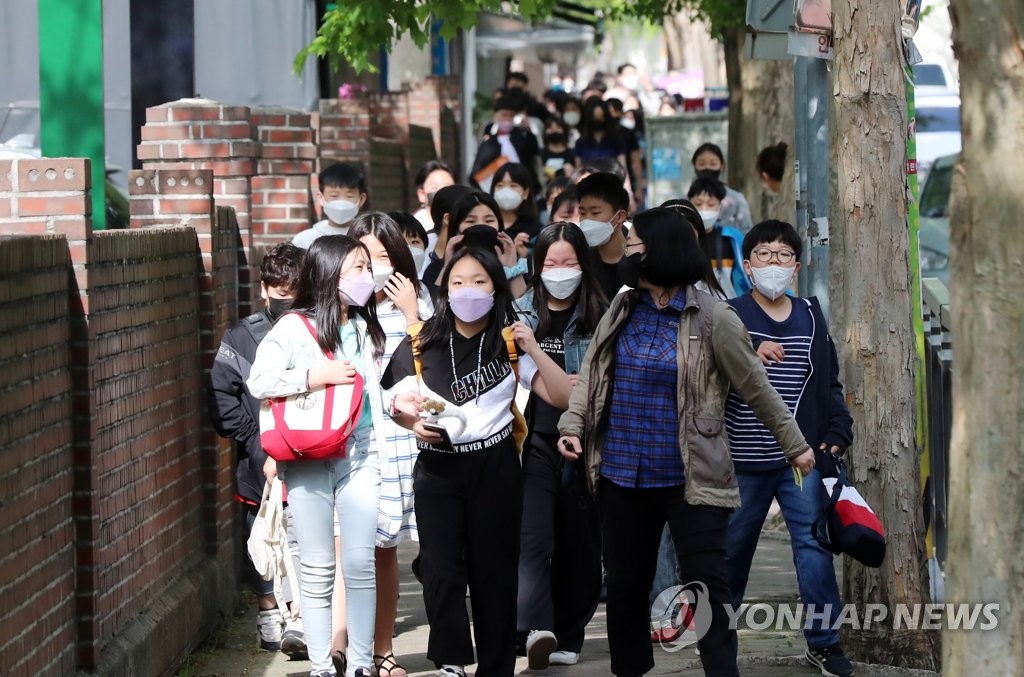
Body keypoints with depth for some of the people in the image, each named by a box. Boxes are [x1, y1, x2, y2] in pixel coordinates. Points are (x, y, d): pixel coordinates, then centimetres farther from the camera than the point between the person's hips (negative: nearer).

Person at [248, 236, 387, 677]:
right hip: (308, 459, -4)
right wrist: (317, 376, -17)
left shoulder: (366, 328, 13)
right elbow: (258, 381, -12)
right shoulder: (294, 327, -6)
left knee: (361, 562, 0)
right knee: (317, 569, 3)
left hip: (360, 454, 4)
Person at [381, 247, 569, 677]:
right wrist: (415, 424, -10)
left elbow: (563, 396, -5)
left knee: (494, 571, 4)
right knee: (441, 570, -9)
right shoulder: (421, 347, 0)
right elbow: (396, 405, 11)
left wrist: (533, 348, -15)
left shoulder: (509, 346, 1)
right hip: (438, 468, 0)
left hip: (494, 467, 0)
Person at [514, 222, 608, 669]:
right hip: (534, 441, 0)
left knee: (579, 543, 5)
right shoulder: (520, 314, 9)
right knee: (534, 538, -15)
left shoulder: (601, 318, 4)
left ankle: (567, 636, 16)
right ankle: (535, 629, -26)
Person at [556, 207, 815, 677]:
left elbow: (756, 388, -2)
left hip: (690, 478, -5)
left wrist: (794, 445, 3)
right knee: (625, 584, 14)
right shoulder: (621, 311, 8)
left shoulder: (711, 318, -8)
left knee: (707, 586, -6)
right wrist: (572, 425, -8)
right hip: (621, 475, 6)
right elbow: (591, 373, 8)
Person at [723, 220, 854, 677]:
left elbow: (830, 383, 15)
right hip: (742, 458, -2)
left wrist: (837, 433, 4)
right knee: (732, 545, 10)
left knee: (813, 543, -6)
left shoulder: (811, 317, 10)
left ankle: (823, 640, 0)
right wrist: (750, 356, -29)